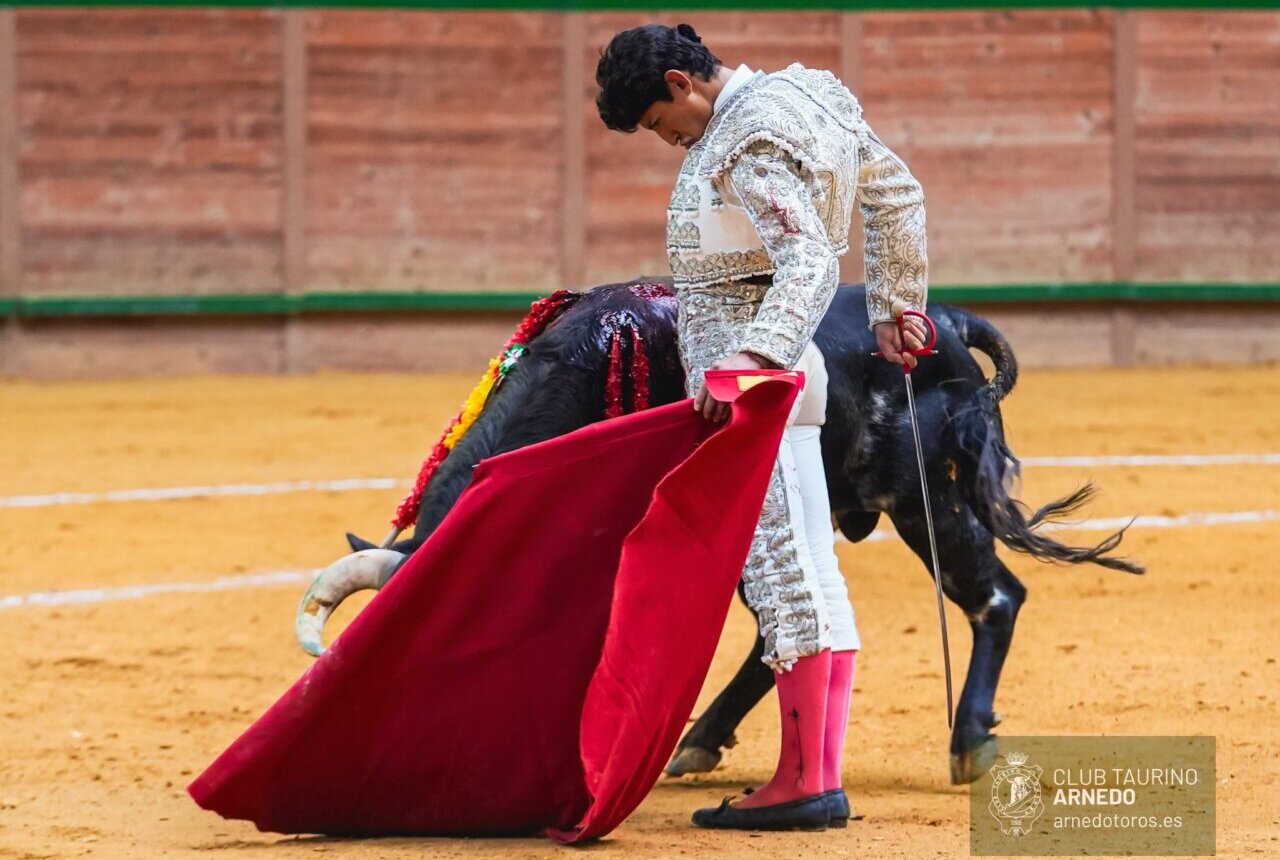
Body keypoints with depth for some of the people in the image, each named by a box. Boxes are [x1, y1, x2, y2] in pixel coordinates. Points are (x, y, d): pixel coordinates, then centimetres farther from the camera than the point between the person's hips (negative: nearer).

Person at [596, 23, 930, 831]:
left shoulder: (749, 144, -18)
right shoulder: (807, 94, 10)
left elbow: (811, 261, -28)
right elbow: (899, 195, 19)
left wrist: (754, 355, -40)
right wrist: (894, 309, 27)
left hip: (747, 379, -10)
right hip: (790, 372, 10)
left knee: (780, 570, -8)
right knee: (812, 574, 8)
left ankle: (804, 781, -7)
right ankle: (824, 775, 11)